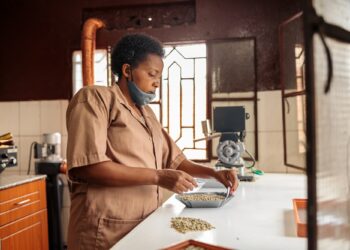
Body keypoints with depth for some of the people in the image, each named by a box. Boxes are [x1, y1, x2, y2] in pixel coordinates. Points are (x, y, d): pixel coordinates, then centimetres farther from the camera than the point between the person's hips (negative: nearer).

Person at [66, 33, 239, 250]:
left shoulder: (147, 114, 16)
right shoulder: (95, 98, -7)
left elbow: (175, 160, 18)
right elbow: (87, 166, -19)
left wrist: (214, 173, 2)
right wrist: (157, 177, -20)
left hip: (147, 226, 7)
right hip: (107, 231, -7)